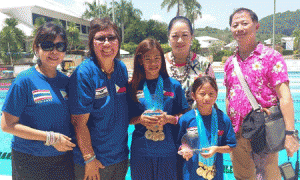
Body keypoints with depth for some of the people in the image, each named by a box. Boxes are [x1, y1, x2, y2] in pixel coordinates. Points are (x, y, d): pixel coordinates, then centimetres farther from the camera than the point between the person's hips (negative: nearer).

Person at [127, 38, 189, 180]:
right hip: (141, 151, 1)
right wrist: (140, 119, -14)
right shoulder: (133, 87, 0)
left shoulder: (174, 86, 0)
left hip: (168, 151, 0)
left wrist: (168, 119, -15)